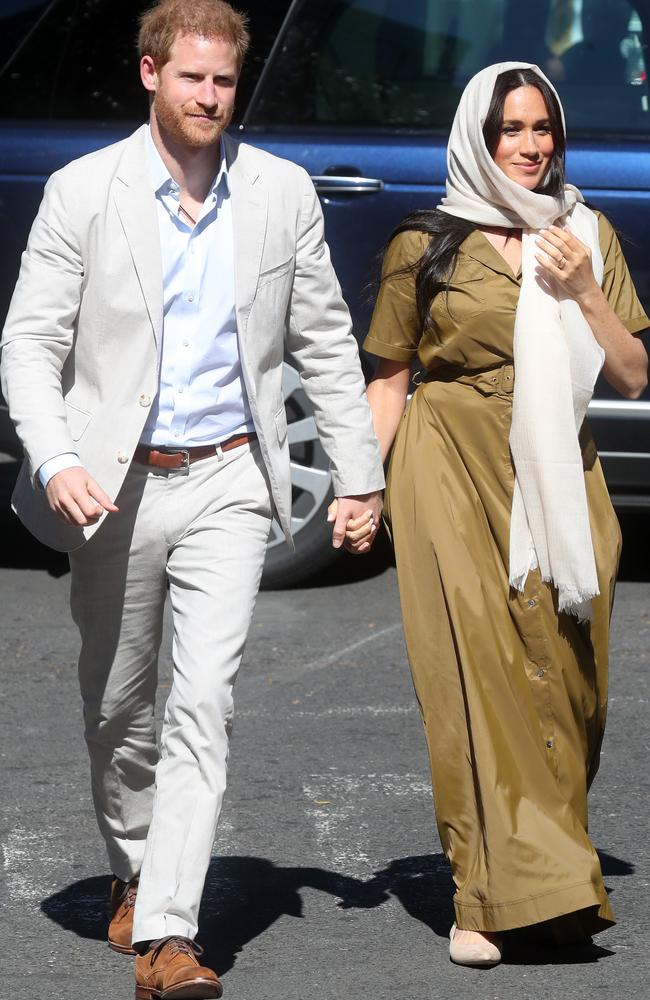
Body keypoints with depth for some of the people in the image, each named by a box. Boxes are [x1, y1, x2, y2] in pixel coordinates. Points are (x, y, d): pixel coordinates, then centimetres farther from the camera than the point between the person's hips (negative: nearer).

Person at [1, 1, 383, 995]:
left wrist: (360, 473, 11)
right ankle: (134, 871, 39)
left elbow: (325, 343, 11)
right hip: (114, 487, 0)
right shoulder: (83, 191, -4)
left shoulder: (283, 192, 2)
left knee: (205, 703, -13)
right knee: (119, 707, 13)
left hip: (228, 481, 0)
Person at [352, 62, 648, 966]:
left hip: (556, 480, 3)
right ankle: (490, 898, -8)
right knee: (476, 672, -9)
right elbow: (389, 377, 7)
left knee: (562, 677, 1)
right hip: (454, 478, -3)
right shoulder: (427, 245, 2)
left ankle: (551, 879, 14)